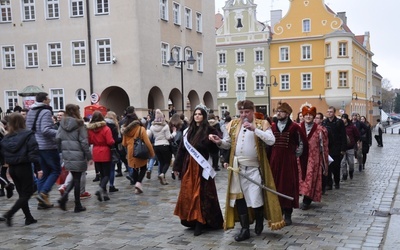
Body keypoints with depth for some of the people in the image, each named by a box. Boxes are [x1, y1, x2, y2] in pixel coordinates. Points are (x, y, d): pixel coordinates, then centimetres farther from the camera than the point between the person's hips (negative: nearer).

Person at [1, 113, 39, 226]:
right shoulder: (28, 135, -11)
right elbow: (33, 152, -17)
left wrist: (9, 162, 13)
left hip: (12, 168, 6)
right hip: (24, 167, -6)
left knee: (22, 193, 15)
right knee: (27, 193, 4)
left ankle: (29, 217, 18)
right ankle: (9, 214, -11)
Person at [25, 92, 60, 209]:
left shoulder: (30, 112, 12)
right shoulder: (46, 112, -14)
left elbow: (28, 129, 17)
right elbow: (46, 130, -24)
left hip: (36, 146, 8)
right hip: (48, 146, -8)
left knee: (45, 172, 14)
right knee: (56, 170, 4)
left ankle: (42, 200, 12)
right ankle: (44, 193, -8)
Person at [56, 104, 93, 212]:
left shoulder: (62, 124, 5)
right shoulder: (79, 125, -10)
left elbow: (58, 139, 2)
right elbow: (84, 142, -11)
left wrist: (62, 151, 12)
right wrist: (89, 157, -5)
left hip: (66, 155, 5)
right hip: (78, 155, -5)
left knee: (74, 177, 18)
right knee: (77, 179, 3)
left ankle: (64, 196, -2)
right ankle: (77, 205, 10)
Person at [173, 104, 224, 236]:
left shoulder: (209, 130, -4)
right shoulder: (188, 131, 11)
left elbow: (215, 148, -10)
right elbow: (181, 149, 11)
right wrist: (177, 166, 9)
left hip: (202, 167, -5)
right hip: (188, 166, 5)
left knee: (200, 193, -2)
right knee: (188, 193, 7)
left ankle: (200, 222, 4)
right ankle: (192, 220, 18)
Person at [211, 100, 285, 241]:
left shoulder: (262, 124, -3)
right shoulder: (233, 125, 9)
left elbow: (271, 141, -16)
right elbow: (228, 144, 14)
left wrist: (255, 129, -23)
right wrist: (220, 142, -8)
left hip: (254, 168, -4)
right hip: (237, 167, 4)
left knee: (257, 197, 0)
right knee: (239, 198, 6)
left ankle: (259, 222, 28)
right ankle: (245, 229, 16)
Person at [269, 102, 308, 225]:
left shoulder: (294, 127, -4)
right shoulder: (272, 127, 5)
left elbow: (303, 143, 3)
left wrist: (295, 155, 3)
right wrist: (270, 157, 9)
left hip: (289, 161, -3)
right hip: (275, 161, 3)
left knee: (288, 186, -1)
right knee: (276, 186, 6)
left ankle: (288, 215, 7)